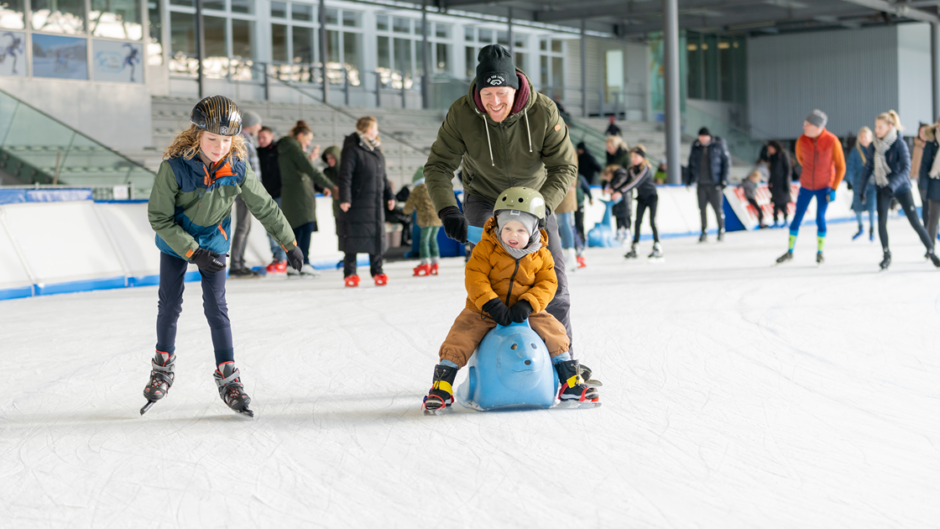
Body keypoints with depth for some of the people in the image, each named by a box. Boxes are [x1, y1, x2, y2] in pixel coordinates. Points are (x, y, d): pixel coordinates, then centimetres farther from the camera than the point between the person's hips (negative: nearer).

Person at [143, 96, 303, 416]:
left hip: (213, 242, 1)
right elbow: (159, 217, -22)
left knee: (216, 306, -3)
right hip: (175, 242, -1)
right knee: (170, 303, 6)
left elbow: (264, 207, -7)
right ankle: (163, 366, 27)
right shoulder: (175, 167, -29)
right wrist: (193, 252, -26)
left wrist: (289, 243, -1)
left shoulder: (237, 168, -21)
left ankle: (227, 375, 5)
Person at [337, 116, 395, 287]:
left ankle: (377, 271, 15)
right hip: (357, 203, -7)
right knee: (353, 237, -3)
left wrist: (389, 196, 22)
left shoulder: (377, 151, 16)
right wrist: (344, 198, -19)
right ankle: (349, 274, 3)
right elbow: (345, 176, -12)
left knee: (377, 235, 7)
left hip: (376, 202, 7)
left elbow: (383, 176, 24)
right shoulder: (352, 150, -8)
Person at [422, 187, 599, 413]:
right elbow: (475, 278, -16)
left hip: (525, 311, 2)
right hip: (485, 309, -1)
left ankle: (570, 382, -1)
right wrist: (491, 304, -29)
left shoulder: (541, 255, -1)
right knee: (461, 335, -20)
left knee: (553, 330, -14)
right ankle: (442, 386, -11)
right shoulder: (486, 248, -9)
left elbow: (547, 284, -5)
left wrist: (527, 304, -23)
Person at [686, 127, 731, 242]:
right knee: (702, 209, 3)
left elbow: (727, 162, -2)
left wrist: (724, 179, -8)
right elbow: (692, 163, 14)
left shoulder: (719, 145, -5)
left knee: (718, 208, -3)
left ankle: (721, 231, 10)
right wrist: (690, 179, 7)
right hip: (701, 184, 3)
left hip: (715, 183, -3)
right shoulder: (696, 146, 5)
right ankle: (704, 232, 11)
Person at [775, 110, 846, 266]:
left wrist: (834, 189, -12)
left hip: (824, 187, -2)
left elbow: (841, 167, -9)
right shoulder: (802, 140, -14)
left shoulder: (832, 141, -19)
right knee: (797, 217, 3)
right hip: (806, 186, 2)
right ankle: (790, 251, 16)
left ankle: (820, 252, 12)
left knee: (820, 218, -7)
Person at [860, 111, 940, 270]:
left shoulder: (899, 143, -17)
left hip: (901, 187, -4)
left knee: (915, 222, -3)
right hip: (883, 188, 4)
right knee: (881, 221, -9)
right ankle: (887, 255, 6)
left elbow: (906, 168, -23)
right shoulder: (875, 144, -1)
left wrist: (892, 185, -35)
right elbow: (869, 166, 8)